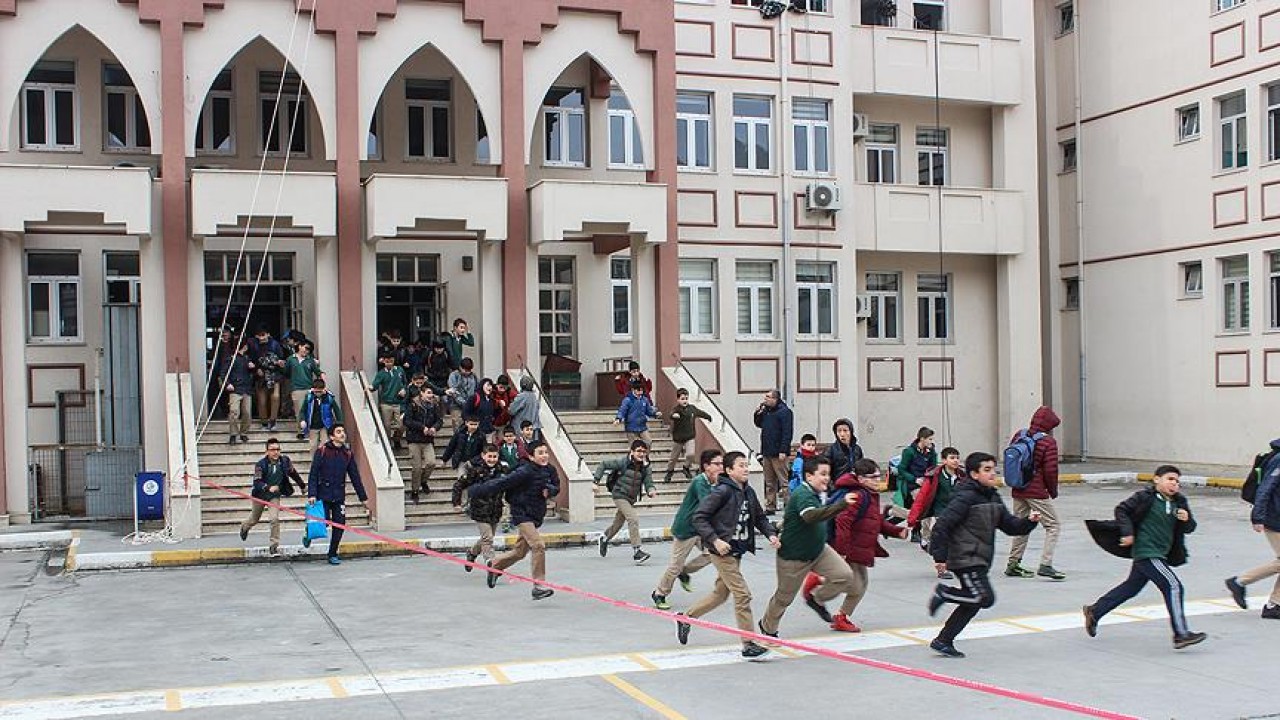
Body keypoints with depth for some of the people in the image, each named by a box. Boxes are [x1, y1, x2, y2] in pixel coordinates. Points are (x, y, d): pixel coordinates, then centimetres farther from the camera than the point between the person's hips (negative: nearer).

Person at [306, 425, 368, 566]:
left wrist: (363, 497, 13)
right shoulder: (322, 451, -5)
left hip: (339, 496, 4)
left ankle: (333, 555, 15)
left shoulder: (347, 453, 7)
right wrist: (312, 494, -15)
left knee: (339, 525, 0)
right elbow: (313, 474, -7)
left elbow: (355, 476, 12)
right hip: (323, 494, -4)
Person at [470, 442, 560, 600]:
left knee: (520, 552, 19)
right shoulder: (525, 472, -20)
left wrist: (550, 490, -10)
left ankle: (495, 565, 44)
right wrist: (477, 491, -13)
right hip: (522, 514, -8)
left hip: (536, 516, 8)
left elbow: (557, 487, 15)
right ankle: (538, 586, -19)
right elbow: (502, 483, -18)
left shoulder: (550, 470, 0)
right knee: (538, 545, -23)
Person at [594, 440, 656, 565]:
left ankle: (605, 538, 51)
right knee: (633, 520, -22)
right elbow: (604, 465, -10)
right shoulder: (623, 463, -15)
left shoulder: (645, 468, -3)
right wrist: (597, 482, -15)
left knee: (618, 523, 22)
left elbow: (648, 482, -8)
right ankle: (636, 551, -22)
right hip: (620, 496, -6)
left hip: (632, 499, 6)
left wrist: (650, 490, -32)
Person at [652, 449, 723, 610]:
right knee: (676, 565, 2)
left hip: (700, 528, 8)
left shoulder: (714, 482, 2)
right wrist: (715, 483, -33)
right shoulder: (699, 482, -23)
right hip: (685, 529, -8)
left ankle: (684, 572, 20)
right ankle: (659, 594, 23)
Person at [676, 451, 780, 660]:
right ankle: (749, 645, -3)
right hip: (723, 551, -9)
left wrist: (770, 534, 0)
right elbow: (699, 517, -16)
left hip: (737, 552, 9)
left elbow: (760, 517, 19)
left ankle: (685, 618, 37)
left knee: (720, 594, 19)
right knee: (742, 595, -9)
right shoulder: (722, 491, -15)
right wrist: (715, 540, -23)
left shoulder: (749, 493, 8)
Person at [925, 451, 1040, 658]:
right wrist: (940, 556, -19)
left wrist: (1029, 521, -6)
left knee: (973, 603, 11)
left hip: (980, 560, 9)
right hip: (965, 559, -9)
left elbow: (1010, 525, 14)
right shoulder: (966, 497, -15)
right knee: (985, 598, -16)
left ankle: (943, 641, 19)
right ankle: (943, 592, 2)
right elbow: (942, 525, -18)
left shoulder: (993, 497, 12)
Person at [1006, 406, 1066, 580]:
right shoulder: (1048, 442, -12)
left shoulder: (1019, 436, 6)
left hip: (1018, 491, 7)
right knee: (1053, 526, 2)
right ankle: (1045, 565, -9)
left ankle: (1013, 564, 24)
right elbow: (1050, 470, -14)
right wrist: (1053, 491, 2)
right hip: (1037, 492, -7)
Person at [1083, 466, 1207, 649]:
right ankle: (1181, 634, -15)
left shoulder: (1179, 503, 8)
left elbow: (1189, 529, 11)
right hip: (1146, 552, -9)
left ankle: (1094, 611, 34)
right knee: (1173, 586, -16)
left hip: (1161, 554, 9)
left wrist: (1187, 520, -11)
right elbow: (1121, 510, -7)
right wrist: (1128, 532, -15)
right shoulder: (1146, 497, -11)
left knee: (1132, 587, 20)